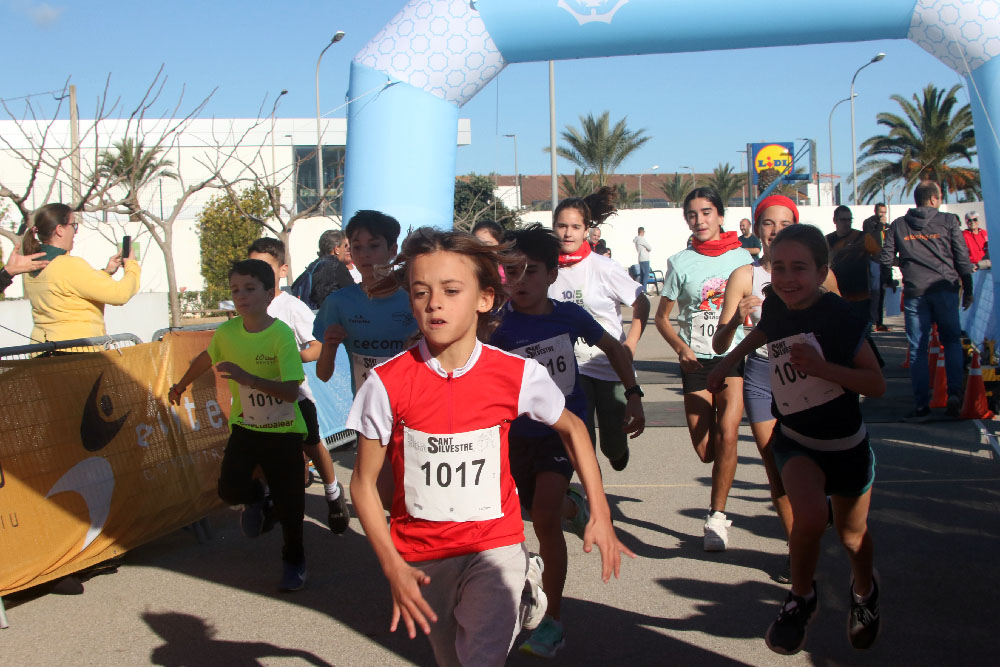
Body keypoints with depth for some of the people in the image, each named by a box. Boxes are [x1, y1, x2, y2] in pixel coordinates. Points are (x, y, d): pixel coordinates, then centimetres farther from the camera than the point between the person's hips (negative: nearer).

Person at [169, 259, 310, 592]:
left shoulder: (282, 334, -20)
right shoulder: (227, 332, -6)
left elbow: (291, 391, -28)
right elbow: (205, 359, 17)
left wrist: (249, 378, -40)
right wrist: (180, 386, 32)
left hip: (284, 431, -3)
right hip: (245, 426, 3)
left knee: (289, 503, 1)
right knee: (230, 489, -14)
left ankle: (293, 561, 27)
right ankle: (255, 497, 23)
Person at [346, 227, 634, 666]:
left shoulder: (517, 375, -11)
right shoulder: (388, 384, -12)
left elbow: (571, 428, 8)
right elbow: (364, 483, -3)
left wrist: (600, 513, 3)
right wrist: (392, 567, -11)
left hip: (495, 544, -1)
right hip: (420, 556, 2)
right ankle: (520, 590, 39)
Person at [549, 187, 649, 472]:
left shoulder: (604, 267, -10)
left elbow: (641, 303, -3)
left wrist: (630, 344, -13)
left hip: (610, 365, -1)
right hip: (572, 366, 2)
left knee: (613, 446, 4)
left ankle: (617, 448, 41)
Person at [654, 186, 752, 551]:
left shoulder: (742, 257, 3)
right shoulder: (681, 262, 1)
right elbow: (662, 318, 5)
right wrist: (681, 348, -11)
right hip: (696, 360, 1)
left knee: (726, 434, -17)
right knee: (705, 450, -1)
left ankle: (716, 516, -2)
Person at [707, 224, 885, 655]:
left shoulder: (839, 317, -22)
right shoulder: (775, 305, -9)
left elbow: (877, 385, -21)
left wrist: (821, 366, -33)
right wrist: (729, 361, 17)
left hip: (846, 445, -1)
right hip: (795, 440, 1)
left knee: (852, 533, 16)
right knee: (810, 516, -26)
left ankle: (864, 591, 52)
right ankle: (801, 598, 2)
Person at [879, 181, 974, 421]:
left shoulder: (898, 225, 7)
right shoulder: (948, 221, 2)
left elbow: (885, 259, 5)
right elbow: (962, 258, 2)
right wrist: (968, 290, 9)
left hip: (914, 292, 1)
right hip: (945, 289, -1)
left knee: (917, 349, 4)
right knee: (952, 341, 14)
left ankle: (921, 405, 1)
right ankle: (954, 392, -2)